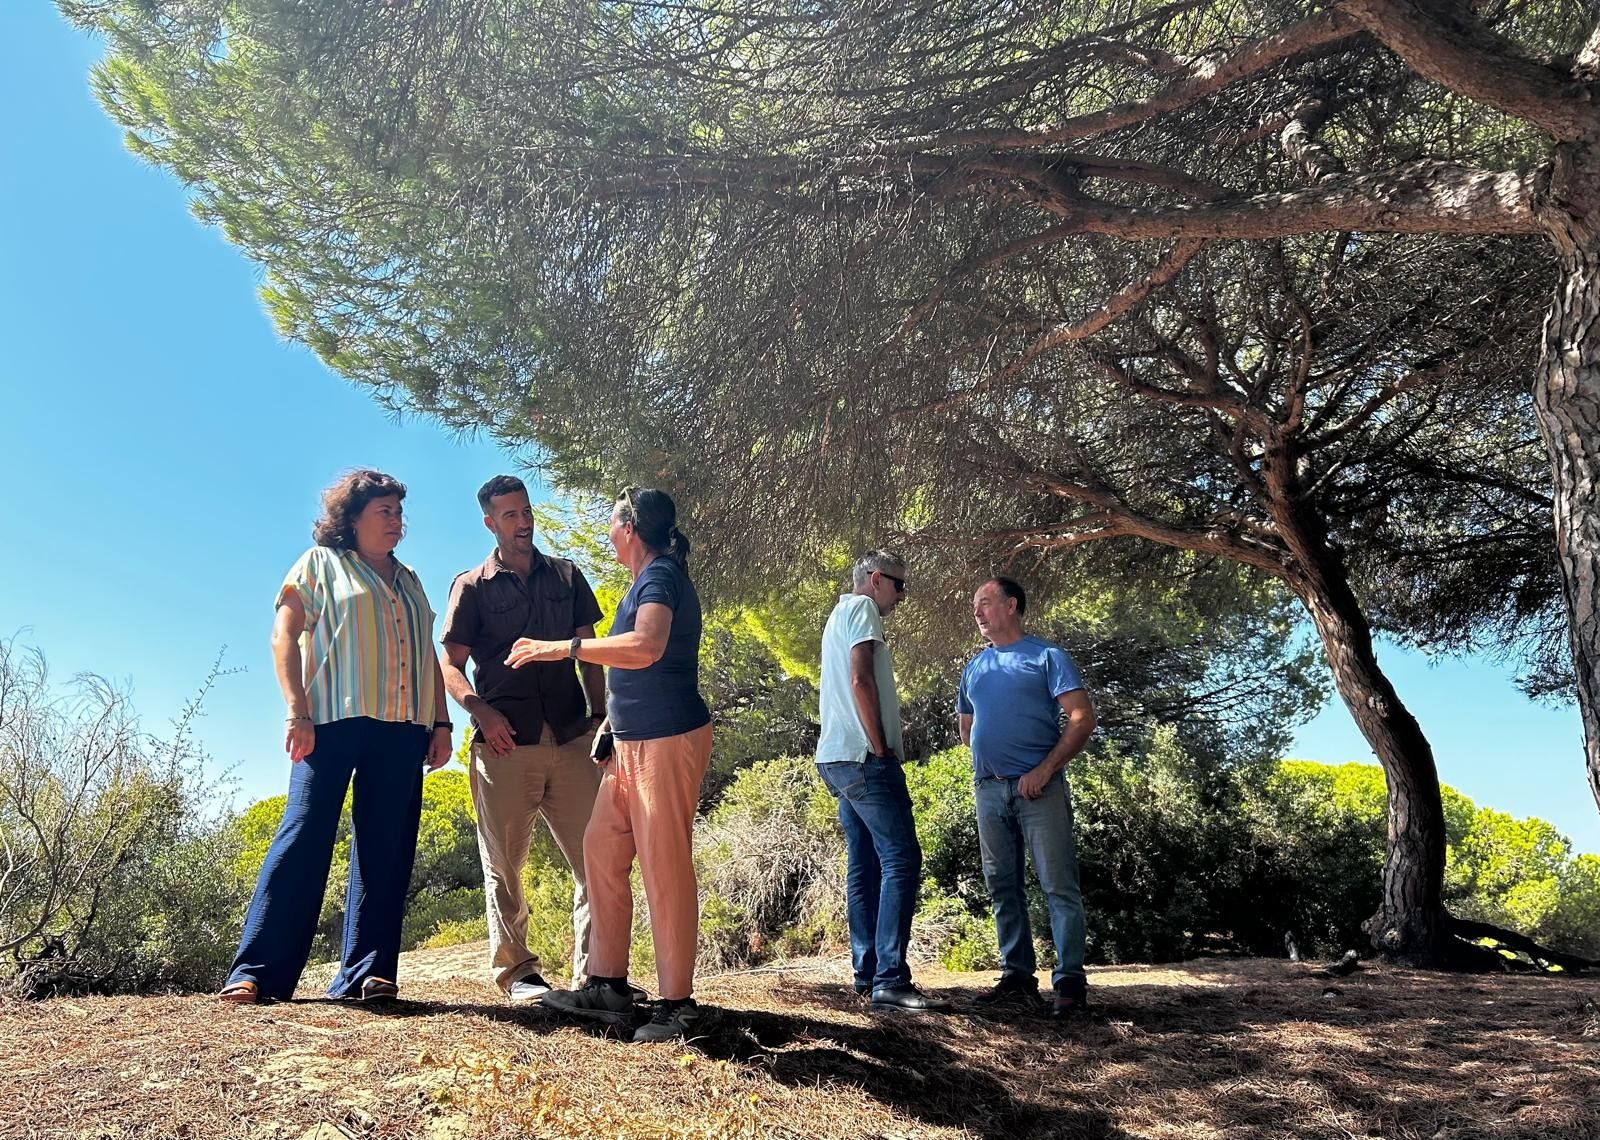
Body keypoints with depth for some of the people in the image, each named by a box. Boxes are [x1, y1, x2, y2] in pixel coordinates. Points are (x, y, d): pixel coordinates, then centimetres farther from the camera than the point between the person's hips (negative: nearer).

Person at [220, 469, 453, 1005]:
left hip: (402, 727, 5)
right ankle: (257, 973, -4)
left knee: (386, 849, 1)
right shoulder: (321, 563, 9)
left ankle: (366, 972, 6)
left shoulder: (410, 582, 22)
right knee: (305, 835, -9)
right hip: (334, 719, -4)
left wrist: (441, 723, 10)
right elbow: (284, 636, -1)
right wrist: (297, 712, -12)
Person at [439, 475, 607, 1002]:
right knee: (504, 865, 5)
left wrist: (600, 715, 5)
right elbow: (450, 665, 4)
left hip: (572, 739, 2)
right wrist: (480, 711, -13)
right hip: (505, 742, -2)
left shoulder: (566, 576, 15)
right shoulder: (471, 586, 8)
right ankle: (517, 970, 18)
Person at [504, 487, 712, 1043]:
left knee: (664, 867, -5)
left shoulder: (661, 576, -11)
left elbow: (646, 647, -31)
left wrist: (562, 647, -27)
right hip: (633, 742, 10)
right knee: (601, 849, 10)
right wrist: (610, 723, 25)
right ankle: (607, 986, 18)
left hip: (668, 740, -10)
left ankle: (678, 1003, 5)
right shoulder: (648, 580, 19)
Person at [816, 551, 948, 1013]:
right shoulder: (862, 608, -6)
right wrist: (881, 748, -14)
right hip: (863, 757, -10)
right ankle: (890, 979, -15)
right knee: (901, 860, -12)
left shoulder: (839, 615, 24)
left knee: (864, 866, 10)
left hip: (839, 760, 10)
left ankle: (867, 975, 13)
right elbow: (860, 681, -18)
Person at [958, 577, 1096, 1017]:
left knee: (1059, 886, -6)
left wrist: (1045, 769, -15)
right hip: (989, 789, 6)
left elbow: (1082, 717, -8)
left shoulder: (1047, 656, 0)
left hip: (1039, 787, -6)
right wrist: (986, 762, 12)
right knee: (1003, 888, 8)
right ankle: (1017, 976, 16)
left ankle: (1070, 980, -1)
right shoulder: (973, 668, 17)